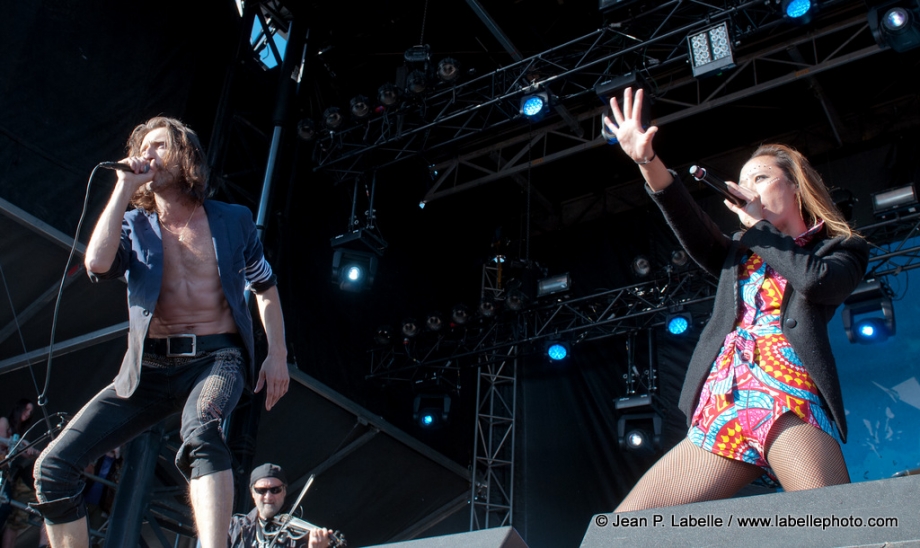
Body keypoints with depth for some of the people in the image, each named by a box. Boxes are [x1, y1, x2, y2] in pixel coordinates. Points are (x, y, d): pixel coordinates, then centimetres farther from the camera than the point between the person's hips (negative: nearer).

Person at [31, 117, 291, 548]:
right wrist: (125, 186, -6)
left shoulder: (232, 221, 9)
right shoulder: (133, 225, 10)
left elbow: (266, 288, 19)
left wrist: (277, 355, 8)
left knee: (200, 432, -39)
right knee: (53, 467, -8)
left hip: (216, 358, -3)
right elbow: (97, 264, -13)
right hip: (149, 368, 3)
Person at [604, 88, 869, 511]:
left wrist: (759, 225, 8)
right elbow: (691, 227, 8)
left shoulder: (842, 249, 19)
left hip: (788, 402, -4)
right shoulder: (739, 255, 29)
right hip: (720, 416, 5)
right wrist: (648, 162, -8)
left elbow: (815, 280, -6)